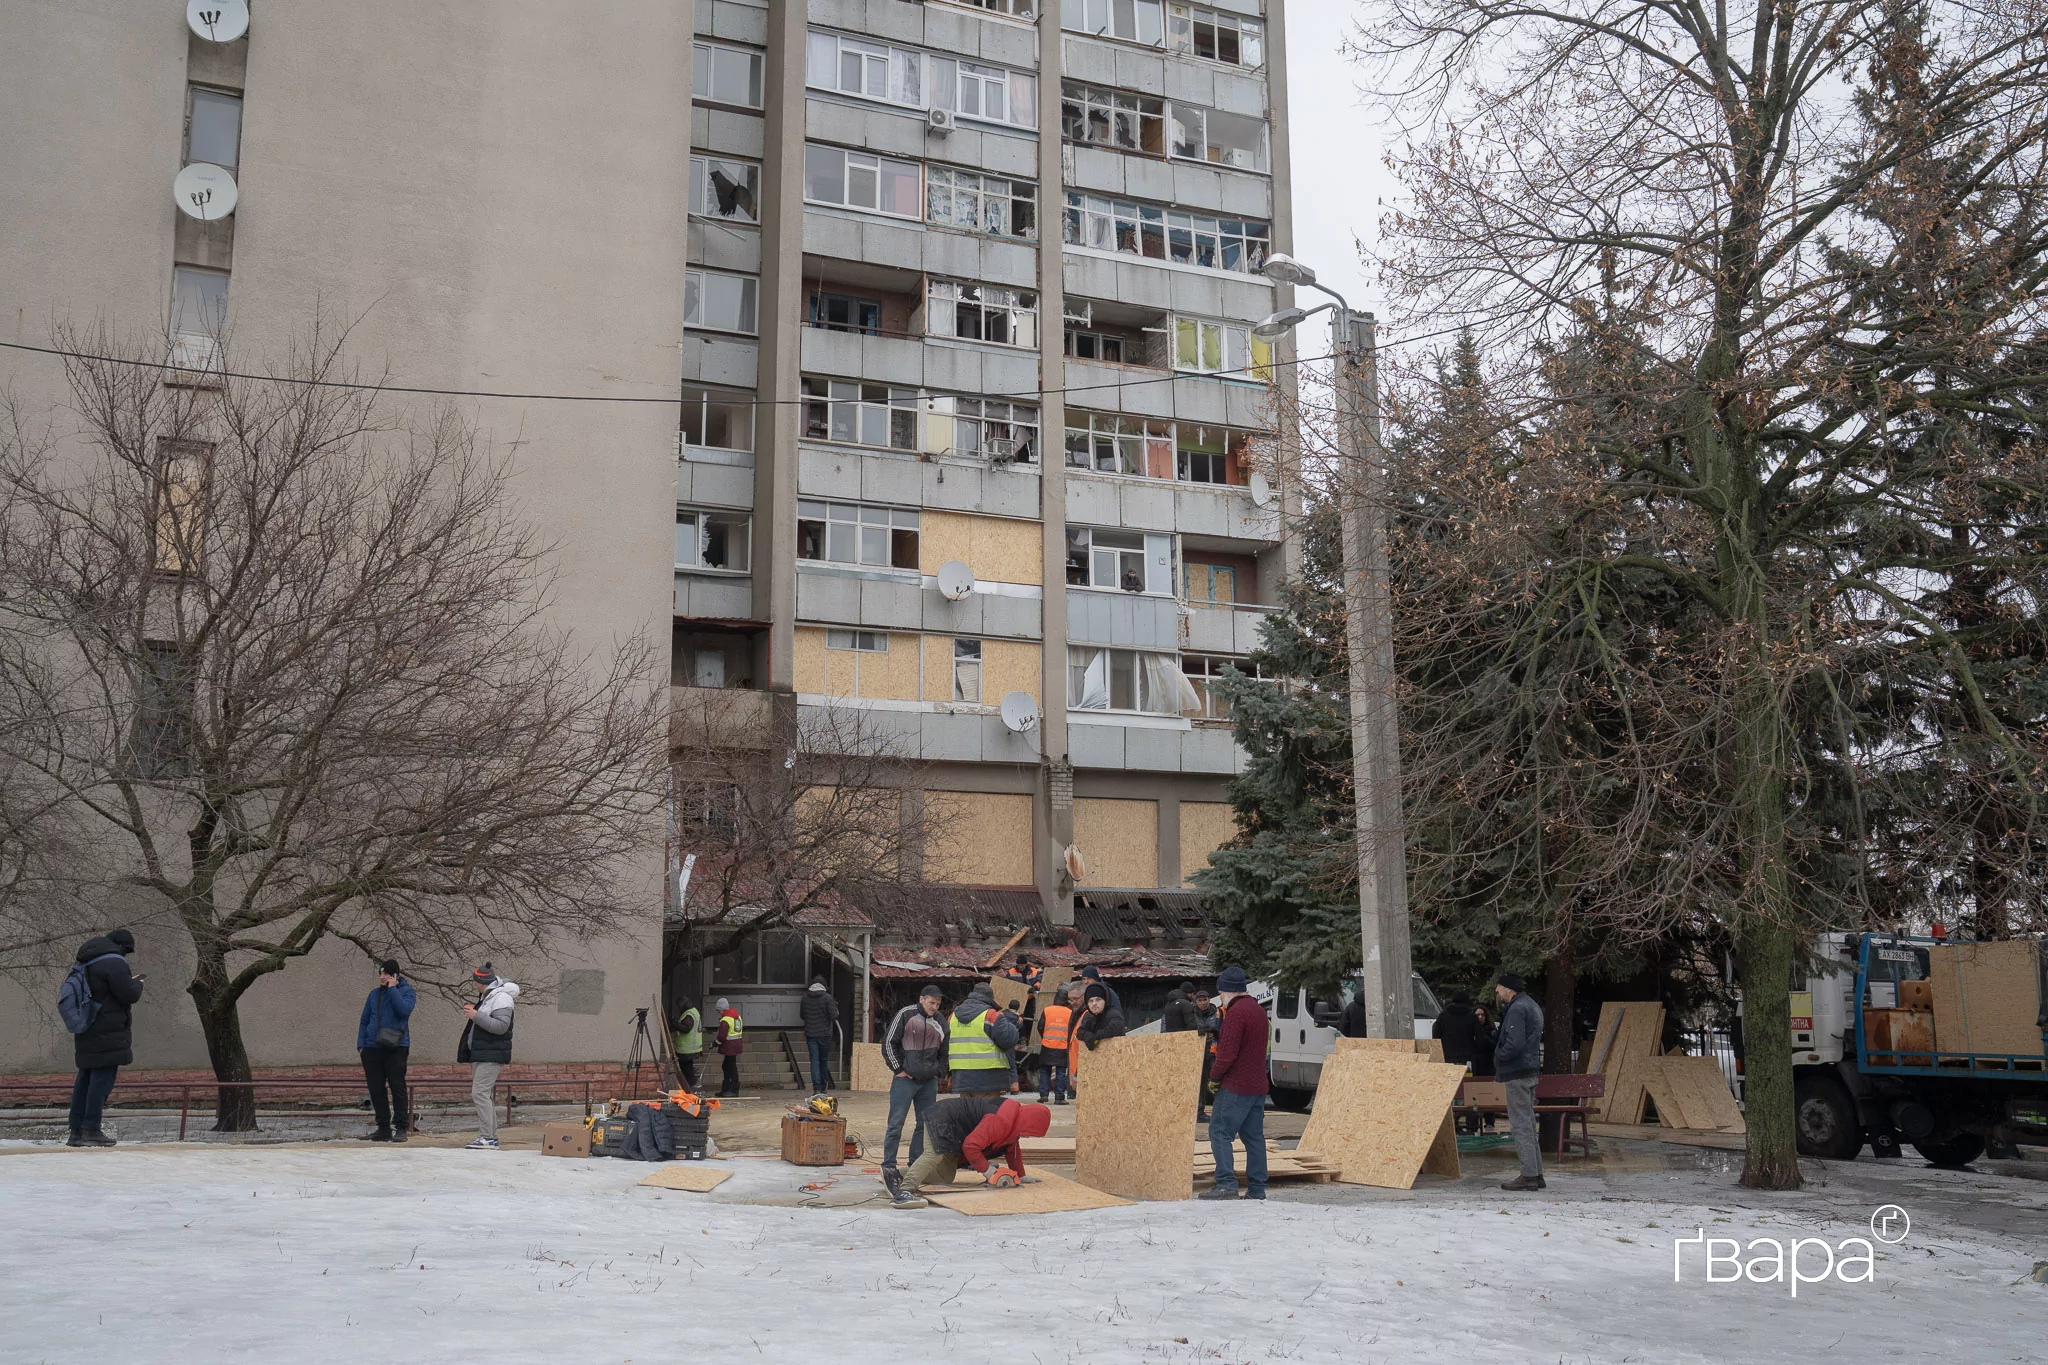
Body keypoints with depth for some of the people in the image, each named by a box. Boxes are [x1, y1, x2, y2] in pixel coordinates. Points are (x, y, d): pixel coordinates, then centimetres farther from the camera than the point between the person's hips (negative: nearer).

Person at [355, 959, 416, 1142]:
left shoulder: (407, 991, 3)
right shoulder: (374, 994, 16)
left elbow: (404, 1010, -17)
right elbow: (364, 1021, 18)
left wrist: (392, 989, -10)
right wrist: (361, 1044, 7)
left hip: (396, 1047, -5)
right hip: (372, 1048, 5)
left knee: (397, 1086, -6)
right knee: (376, 1089, 4)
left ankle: (401, 1128, -2)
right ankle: (383, 1128, 12)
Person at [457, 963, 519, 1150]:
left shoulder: (502, 998, -14)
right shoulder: (487, 996, 18)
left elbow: (501, 1026, -24)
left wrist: (477, 1016, -23)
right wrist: (473, 1015, 17)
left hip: (492, 1055, -11)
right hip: (481, 1054, 11)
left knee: (480, 1093, -15)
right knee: (478, 1093, 12)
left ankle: (487, 1138, -15)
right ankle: (491, 1137, 16)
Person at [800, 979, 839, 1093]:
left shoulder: (805, 998, 1)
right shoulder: (827, 998, -11)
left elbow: (802, 1015, 13)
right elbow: (834, 1016, -14)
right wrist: (835, 1007, 5)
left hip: (810, 1033, 1)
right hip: (824, 1034, -1)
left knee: (814, 1060, 0)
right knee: (824, 1060, 13)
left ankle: (817, 1087, -12)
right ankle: (823, 1086, 22)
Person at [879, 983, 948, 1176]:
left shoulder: (940, 1022, 10)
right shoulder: (905, 1015, -5)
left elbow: (944, 1052, 22)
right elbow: (889, 1042, -4)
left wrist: (937, 1072, 9)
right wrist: (898, 1069, -6)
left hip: (929, 1082, 5)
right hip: (905, 1079, -5)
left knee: (927, 1124, 6)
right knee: (896, 1123, -5)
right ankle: (888, 1165, 0)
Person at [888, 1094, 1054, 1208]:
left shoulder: (1014, 1120, 6)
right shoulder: (1001, 1121, -29)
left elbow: (1012, 1149, 25)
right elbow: (971, 1146, -31)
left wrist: (1020, 1176, 29)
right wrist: (987, 1171, -20)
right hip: (942, 1119, -10)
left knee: (945, 1177, 5)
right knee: (934, 1155, -34)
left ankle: (897, 1176, -3)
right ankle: (904, 1192, -53)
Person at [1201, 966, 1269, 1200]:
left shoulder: (1236, 1011, -14)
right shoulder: (1258, 1010, 16)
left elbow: (1228, 1051, -20)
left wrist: (1215, 1078, -8)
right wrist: (1218, 1034, 13)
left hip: (1236, 1086, -9)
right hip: (1258, 1085, 9)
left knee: (1220, 1132, -6)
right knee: (1254, 1136, 9)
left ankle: (1226, 1184, -13)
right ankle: (1256, 1189, 10)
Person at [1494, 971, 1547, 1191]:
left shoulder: (1517, 1009, -16)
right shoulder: (1532, 1006, 17)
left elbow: (1514, 1044, -24)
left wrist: (1498, 1056, -8)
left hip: (1517, 1073, -11)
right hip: (1530, 1071, 11)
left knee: (1521, 1125, -7)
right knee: (1528, 1124, 15)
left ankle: (1529, 1175, -7)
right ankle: (1536, 1173, 18)